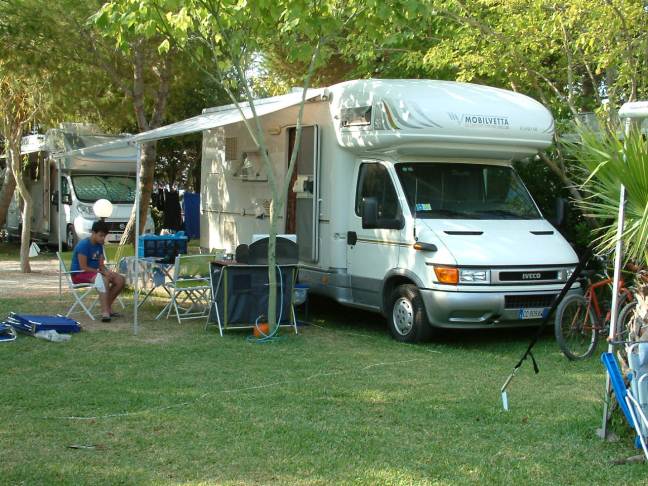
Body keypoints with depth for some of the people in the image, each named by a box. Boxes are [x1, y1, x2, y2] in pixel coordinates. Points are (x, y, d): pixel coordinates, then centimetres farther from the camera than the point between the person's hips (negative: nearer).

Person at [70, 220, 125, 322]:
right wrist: (102, 272, -22)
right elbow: (83, 267, -21)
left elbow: (101, 265, 10)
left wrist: (107, 271, -13)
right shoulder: (84, 245, -17)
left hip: (95, 272, 9)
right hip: (79, 274, -9)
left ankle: (107, 307, 1)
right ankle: (105, 312, -41)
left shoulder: (99, 245, 9)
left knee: (120, 280, -6)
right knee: (103, 279, -36)